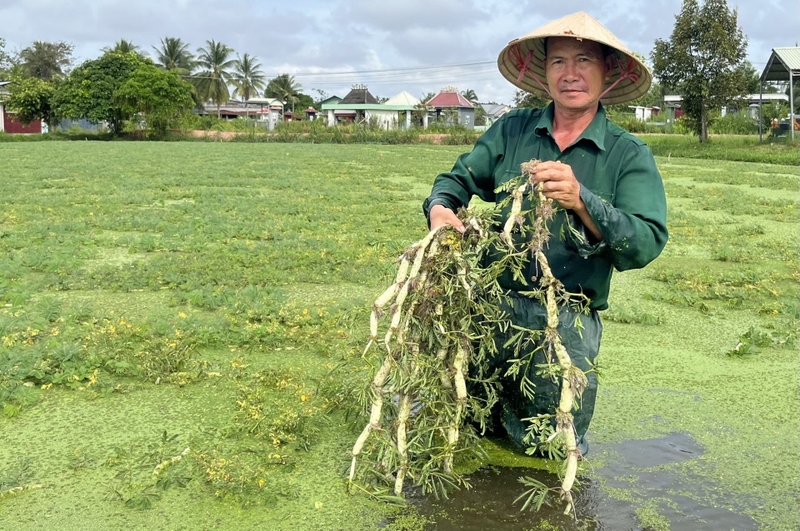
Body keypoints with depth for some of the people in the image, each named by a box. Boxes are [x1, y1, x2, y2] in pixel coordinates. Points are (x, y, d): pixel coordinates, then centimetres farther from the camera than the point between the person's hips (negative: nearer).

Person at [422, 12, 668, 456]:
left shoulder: (630, 156, -3)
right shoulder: (511, 130, 7)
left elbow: (646, 244, -14)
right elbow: (459, 179, 5)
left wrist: (581, 200, -30)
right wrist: (440, 210, -19)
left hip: (565, 322, -2)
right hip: (489, 306, 2)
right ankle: (500, 407, 46)